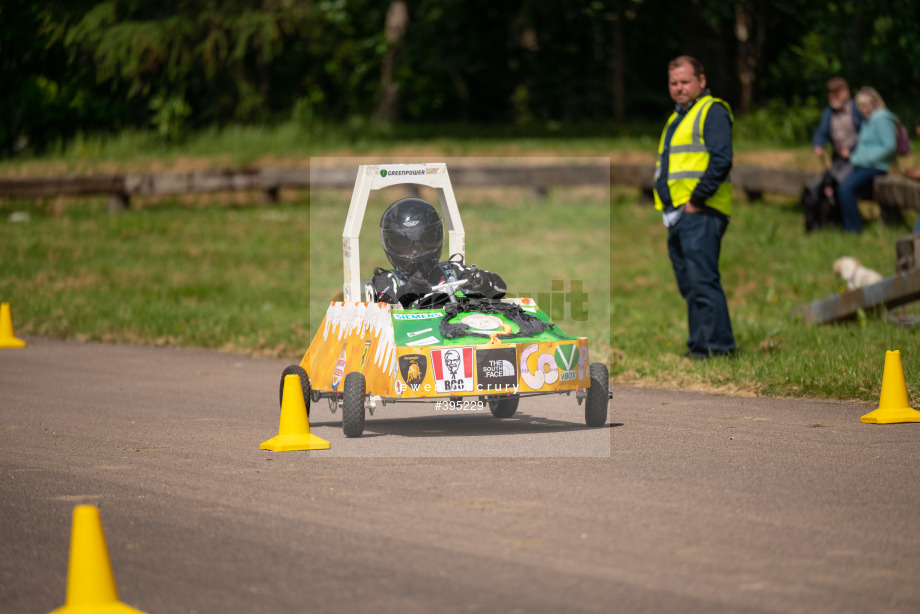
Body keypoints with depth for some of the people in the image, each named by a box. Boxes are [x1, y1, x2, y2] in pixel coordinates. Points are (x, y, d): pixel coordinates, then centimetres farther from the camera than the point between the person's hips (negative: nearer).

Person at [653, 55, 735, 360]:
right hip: (676, 215, 9)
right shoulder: (677, 118, 24)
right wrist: (668, 208, 17)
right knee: (688, 285, 9)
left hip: (701, 213, -9)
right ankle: (698, 345, 12)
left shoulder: (712, 112, -5)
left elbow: (721, 161, -17)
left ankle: (717, 344, -13)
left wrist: (697, 200, -17)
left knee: (702, 280, -13)